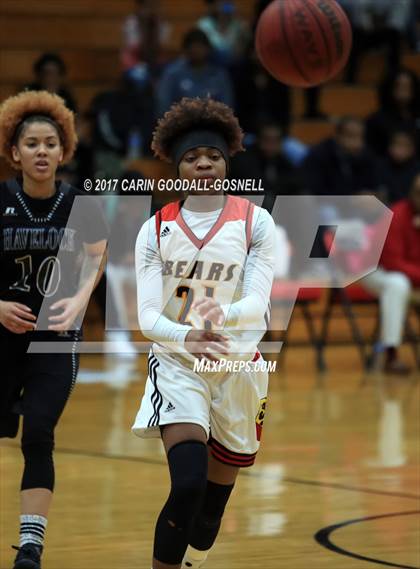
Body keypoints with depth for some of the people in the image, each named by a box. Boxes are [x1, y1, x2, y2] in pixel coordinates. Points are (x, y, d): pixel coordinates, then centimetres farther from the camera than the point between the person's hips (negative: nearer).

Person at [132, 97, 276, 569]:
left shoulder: (255, 222, -3)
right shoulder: (157, 230, -2)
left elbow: (256, 303, -12)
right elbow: (147, 316, -8)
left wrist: (223, 316, -36)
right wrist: (187, 338, -30)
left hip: (239, 367, 1)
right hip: (176, 365, -1)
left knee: (214, 502, 9)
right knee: (188, 486, -22)